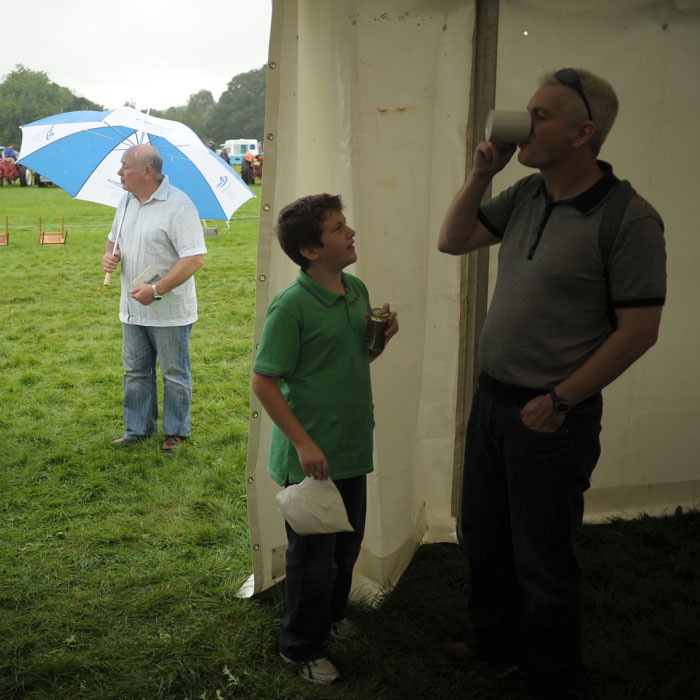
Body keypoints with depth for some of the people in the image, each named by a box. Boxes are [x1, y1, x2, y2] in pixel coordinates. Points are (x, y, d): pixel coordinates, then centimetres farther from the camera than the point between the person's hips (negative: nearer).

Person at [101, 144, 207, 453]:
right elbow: (114, 237, 23)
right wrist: (109, 255, -1)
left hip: (169, 311, -7)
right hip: (133, 308, 7)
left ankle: (176, 431, 23)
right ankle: (138, 428, 30)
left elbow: (194, 259, -23)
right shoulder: (127, 201, 7)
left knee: (174, 374, 8)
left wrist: (156, 289, -25)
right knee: (135, 371, 16)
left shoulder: (178, 206, -19)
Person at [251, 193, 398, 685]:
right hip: (312, 456, -7)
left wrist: (382, 337, -4)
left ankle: (332, 612, 48)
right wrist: (303, 443, -20)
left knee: (348, 543, 23)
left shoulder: (357, 290, 3)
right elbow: (264, 382, -18)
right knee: (314, 555, 8)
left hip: (353, 449, 7)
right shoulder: (291, 306, -20)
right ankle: (302, 646, 29)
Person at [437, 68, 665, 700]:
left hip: (551, 415, -7)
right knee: (483, 535, 22)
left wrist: (559, 400, -15)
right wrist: (482, 173, -3)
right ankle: (494, 639, 46)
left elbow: (639, 330, -18)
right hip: (491, 398, 7)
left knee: (543, 559, 8)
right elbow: (453, 241, 11)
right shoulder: (526, 195, 3)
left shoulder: (628, 219, -19)